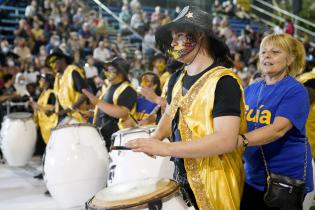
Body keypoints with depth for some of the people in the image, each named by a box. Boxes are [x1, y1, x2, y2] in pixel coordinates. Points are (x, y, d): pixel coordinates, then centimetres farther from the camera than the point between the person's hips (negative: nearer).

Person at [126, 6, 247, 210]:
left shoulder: (224, 81, -19)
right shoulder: (177, 79, 5)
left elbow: (226, 140, -28)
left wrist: (164, 148, -30)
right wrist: (155, 138, -1)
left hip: (214, 184, -7)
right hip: (182, 178, 7)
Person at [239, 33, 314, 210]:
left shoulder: (296, 91, -13)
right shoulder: (250, 90, 6)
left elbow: (278, 129, -27)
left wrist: (241, 140, -41)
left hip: (286, 178, -5)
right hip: (253, 176, 6)